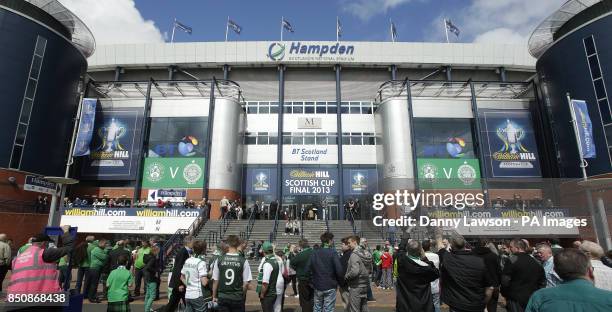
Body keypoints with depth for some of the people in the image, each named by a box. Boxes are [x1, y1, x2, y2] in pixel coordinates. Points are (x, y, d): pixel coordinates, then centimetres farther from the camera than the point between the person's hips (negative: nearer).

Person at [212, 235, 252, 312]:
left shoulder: (219, 260, -6)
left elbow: (215, 281, 0)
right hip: (238, 298, -1)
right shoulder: (243, 261, -11)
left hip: (222, 297, 2)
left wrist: (214, 296, 14)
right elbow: (246, 283, -8)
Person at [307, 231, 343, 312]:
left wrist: (313, 282, 11)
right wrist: (340, 280, 1)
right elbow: (339, 270, -17)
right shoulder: (333, 252, -12)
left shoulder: (315, 253, 1)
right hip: (330, 287, -4)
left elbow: (309, 268, 0)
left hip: (317, 287, 4)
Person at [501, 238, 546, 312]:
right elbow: (542, 282, 13)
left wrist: (505, 294, -1)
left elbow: (505, 281, -15)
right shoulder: (535, 261, 8)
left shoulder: (513, 260, -13)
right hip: (532, 299, 7)